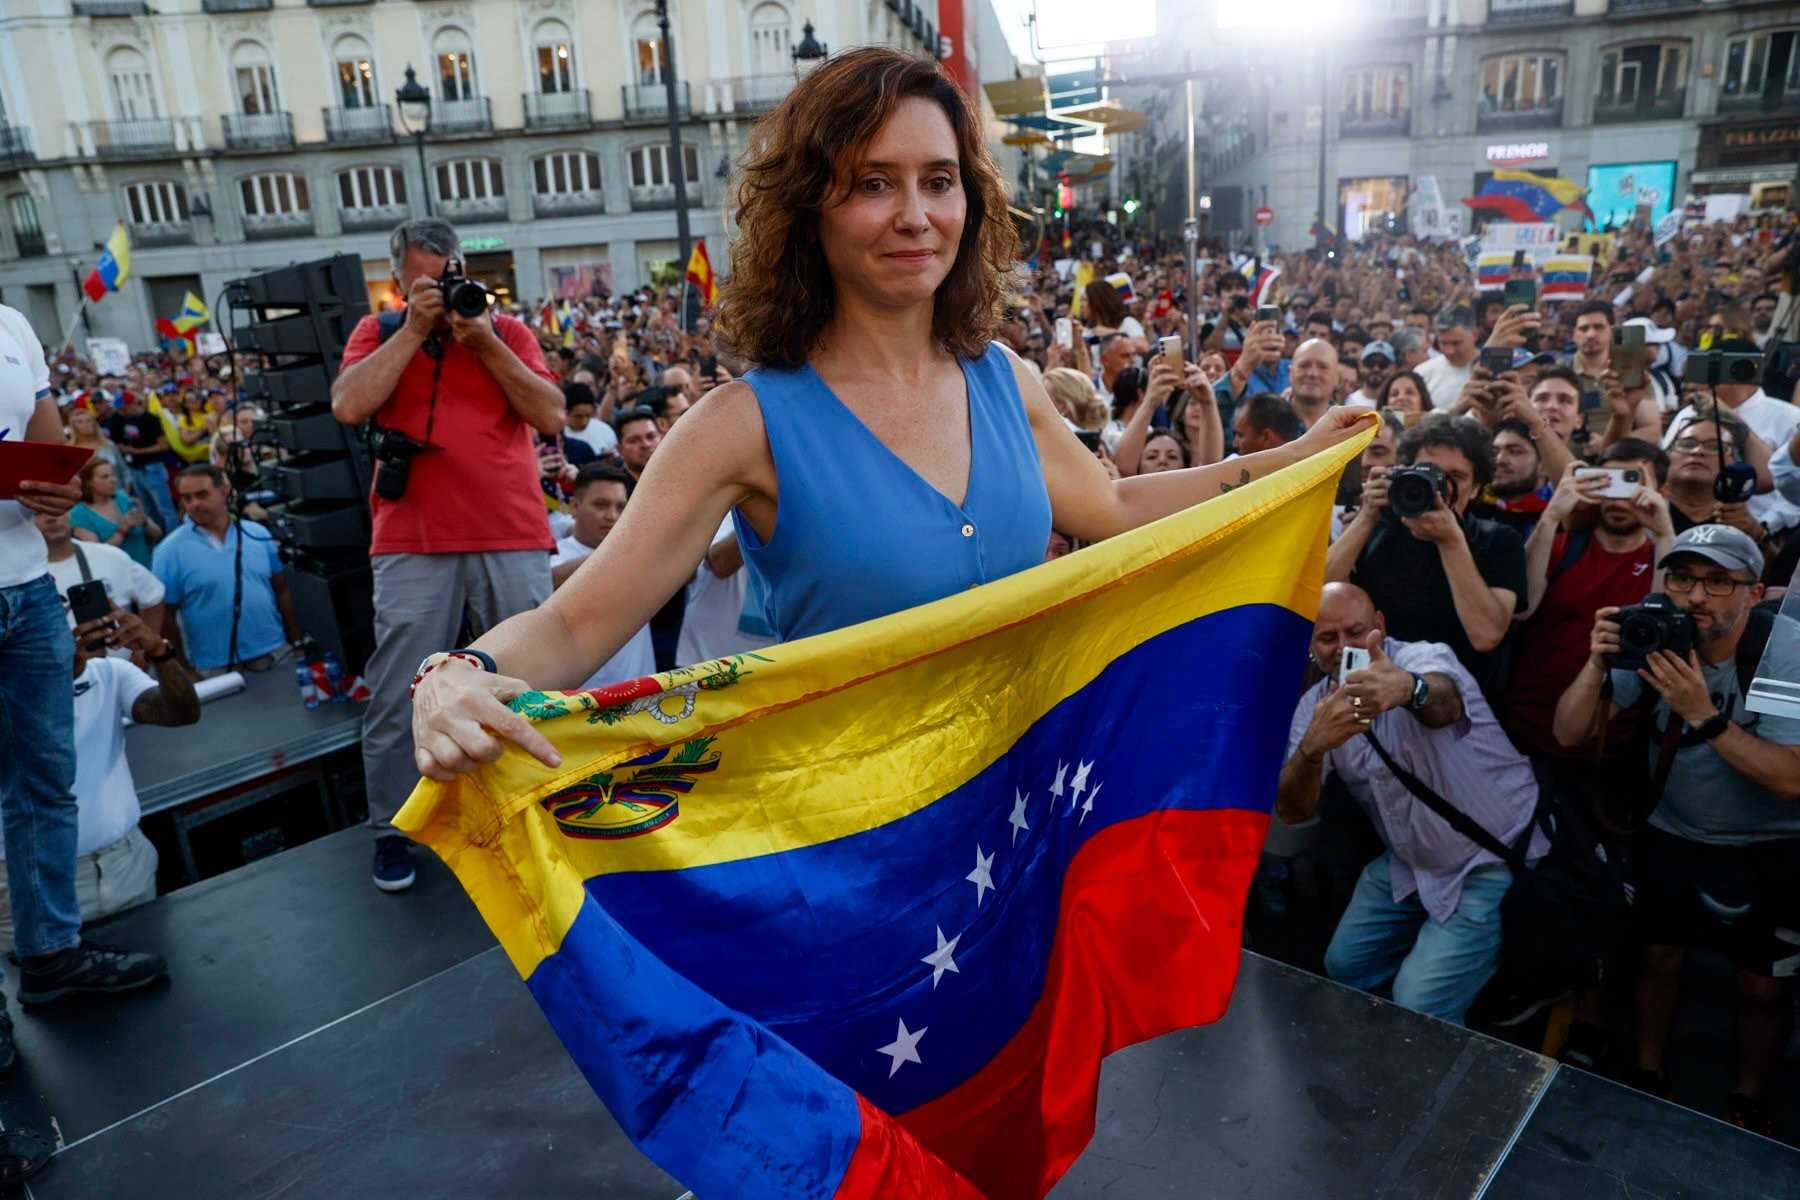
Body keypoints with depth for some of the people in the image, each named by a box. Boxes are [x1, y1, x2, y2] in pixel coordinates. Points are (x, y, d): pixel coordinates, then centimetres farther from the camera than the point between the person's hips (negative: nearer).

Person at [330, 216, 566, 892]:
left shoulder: (506, 330, 11)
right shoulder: (379, 332, 11)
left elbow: (551, 416, -1)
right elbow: (348, 407, -7)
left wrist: (484, 342, -6)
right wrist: (414, 328, -6)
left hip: (514, 539, 1)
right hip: (413, 544, 0)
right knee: (396, 698, 3)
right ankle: (391, 830, 20)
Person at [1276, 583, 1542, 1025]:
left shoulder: (1424, 658, -21)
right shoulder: (1315, 705, -5)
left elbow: (1444, 700, -47)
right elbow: (1291, 811, -17)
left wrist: (1408, 688, -72)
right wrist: (1311, 748, -38)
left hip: (1493, 861, -6)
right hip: (1408, 863, 6)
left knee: (1419, 1006, -13)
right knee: (1342, 967, 11)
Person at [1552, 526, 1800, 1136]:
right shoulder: (1650, 642, -12)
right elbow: (1568, 733, -15)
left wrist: (1703, 714, -37)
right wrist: (1598, 664, -31)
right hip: (1669, 838, 2)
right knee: (1658, 959, 13)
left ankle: (1748, 1099, 34)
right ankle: (1648, 1076, 34)